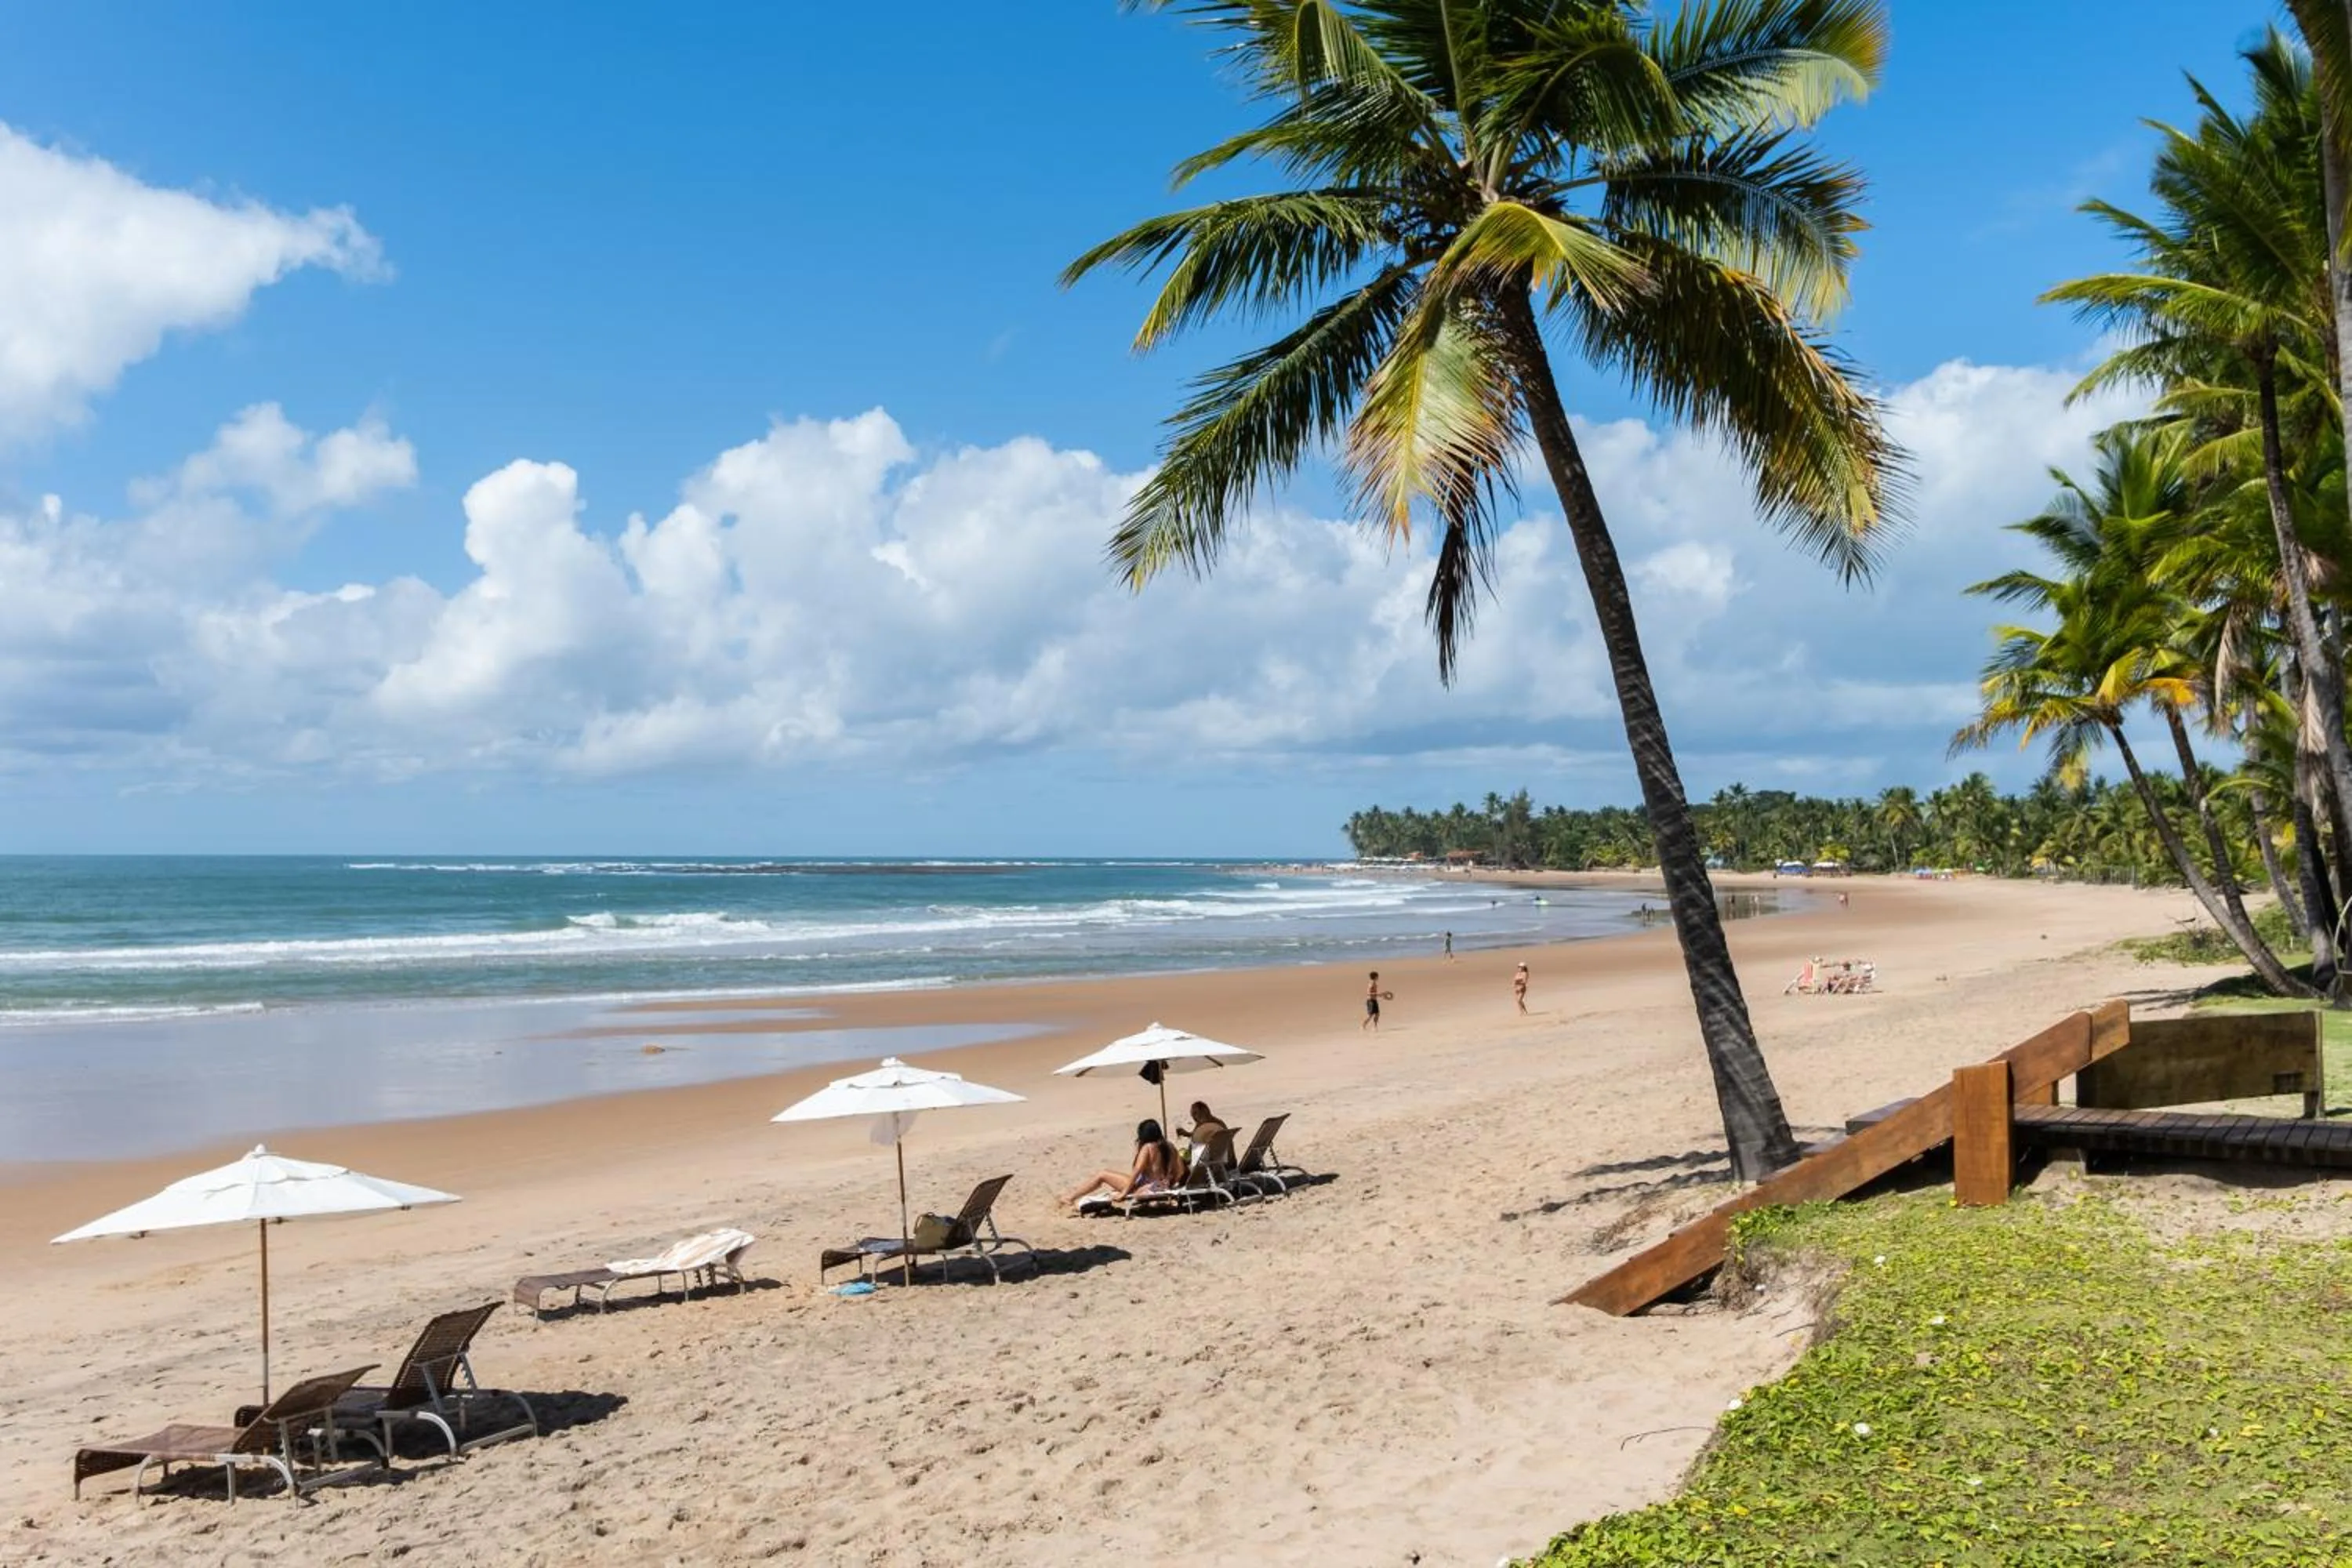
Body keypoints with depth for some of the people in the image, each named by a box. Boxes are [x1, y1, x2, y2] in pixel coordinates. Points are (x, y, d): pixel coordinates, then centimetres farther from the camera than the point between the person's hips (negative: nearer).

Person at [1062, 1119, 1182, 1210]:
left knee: (1101, 1175, 4)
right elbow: (1180, 1172, 6)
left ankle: (1069, 1199, 10)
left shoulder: (1148, 1147, -12)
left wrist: (1124, 1193, -17)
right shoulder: (1170, 1147, 6)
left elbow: (1137, 1170, -18)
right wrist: (1168, 1185, 19)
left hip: (1146, 1187, -7)